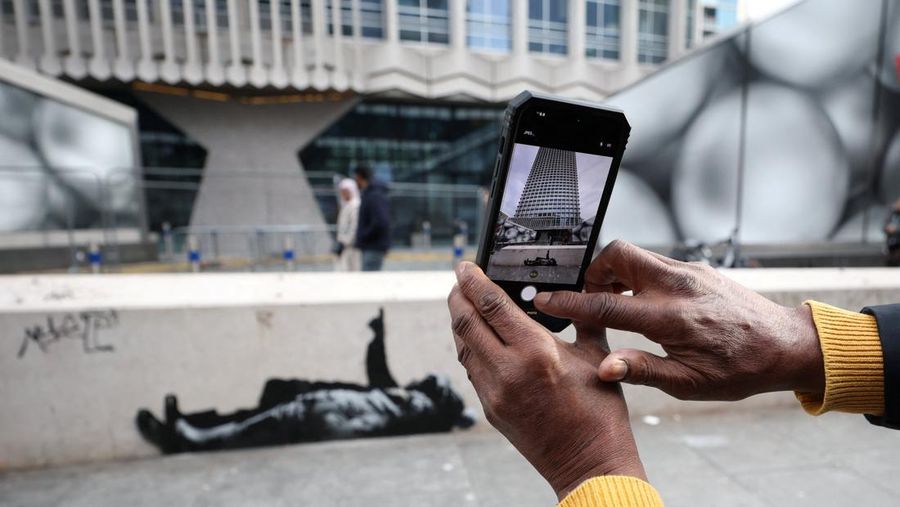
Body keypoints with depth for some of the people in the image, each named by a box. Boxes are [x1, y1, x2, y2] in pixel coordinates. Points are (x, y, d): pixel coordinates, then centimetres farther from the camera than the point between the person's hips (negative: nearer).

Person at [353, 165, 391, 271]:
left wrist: (363, 237, -16)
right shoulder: (370, 194, 16)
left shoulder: (375, 196, -16)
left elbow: (380, 222, -27)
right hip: (370, 247, 10)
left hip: (374, 247, -10)